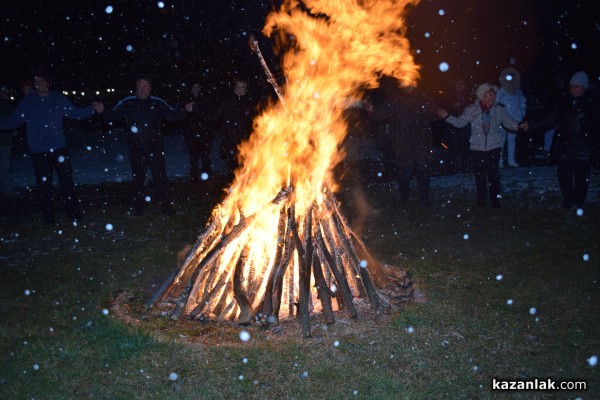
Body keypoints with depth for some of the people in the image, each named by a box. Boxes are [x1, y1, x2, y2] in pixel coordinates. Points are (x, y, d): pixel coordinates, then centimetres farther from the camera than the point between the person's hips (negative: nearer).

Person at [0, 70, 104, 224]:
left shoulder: (59, 98, 3)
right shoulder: (27, 102, 3)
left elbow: (75, 113, 6)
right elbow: (14, 121, 8)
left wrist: (92, 108, -6)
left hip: (59, 148, -1)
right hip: (38, 151, 1)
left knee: (67, 181, -1)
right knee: (43, 184, 6)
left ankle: (74, 214, 9)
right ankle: (48, 218, 16)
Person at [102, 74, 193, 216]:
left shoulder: (158, 103, 1)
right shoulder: (127, 103, 0)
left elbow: (172, 116, 4)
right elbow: (113, 116, 4)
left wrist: (185, 111, -11)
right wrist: (103, 111, -14)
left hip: (155, 149, -1)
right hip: (136, 150, 1)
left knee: (160, 176, 2)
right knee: (138, 178, 11)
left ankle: (166, 206, 13)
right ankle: (139, 207, 25)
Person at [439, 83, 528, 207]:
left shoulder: (499, 110, 0)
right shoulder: (471, 110, -3)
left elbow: (509, 122, 2)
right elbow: (460, 122, -2)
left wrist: (519, 125, -16)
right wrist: (447, 117, -13)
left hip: (494, 147, 0)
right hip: (477, 147, 0)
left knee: (494, 173, -2)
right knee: (480, 173, 8)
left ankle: (495, 198, 12)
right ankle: (481, 197, 23)